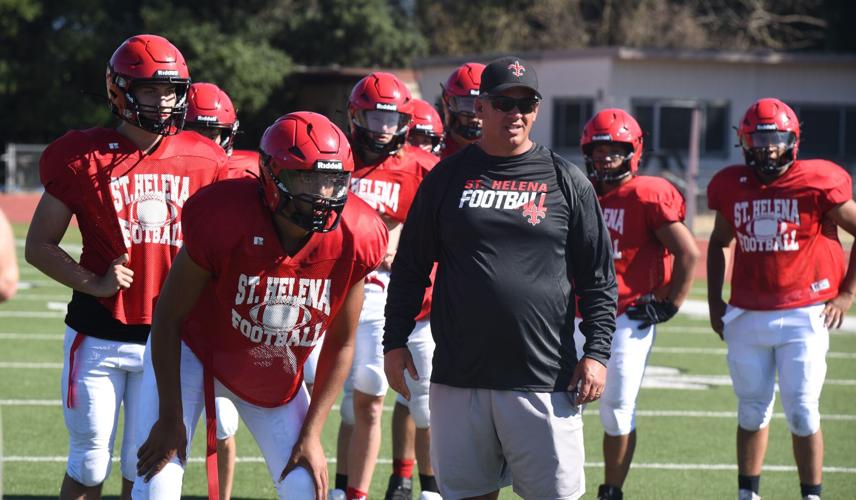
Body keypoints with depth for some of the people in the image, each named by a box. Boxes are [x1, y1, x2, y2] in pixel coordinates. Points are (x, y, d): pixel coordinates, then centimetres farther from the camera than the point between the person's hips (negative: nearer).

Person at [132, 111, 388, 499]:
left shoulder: (352, 241, -20)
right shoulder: (225, 221, -31)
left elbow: (340, 345, -5)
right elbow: (169, 317, -18)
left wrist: (311, 434, -7)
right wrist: (170, 418, -17)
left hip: (276, 377, 4)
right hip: (197, 351, -4)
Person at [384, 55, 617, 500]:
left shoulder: (566, 182, 4)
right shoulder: (448, 177, 7)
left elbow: (598, 279, 6)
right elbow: (410, 269, 13)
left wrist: (597, 351, -2)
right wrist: (395, 341, 6)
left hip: (543, 380, -2)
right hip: (458, 377, 2)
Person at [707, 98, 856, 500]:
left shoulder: (818, 184, -8)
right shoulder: (732, 187, 4)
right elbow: (718, 243, 21)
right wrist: (714, 303, 15)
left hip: (803, 315, -3)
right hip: (747, 316, 3)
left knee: (802, 412, -4)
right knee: (752, 410, 10)